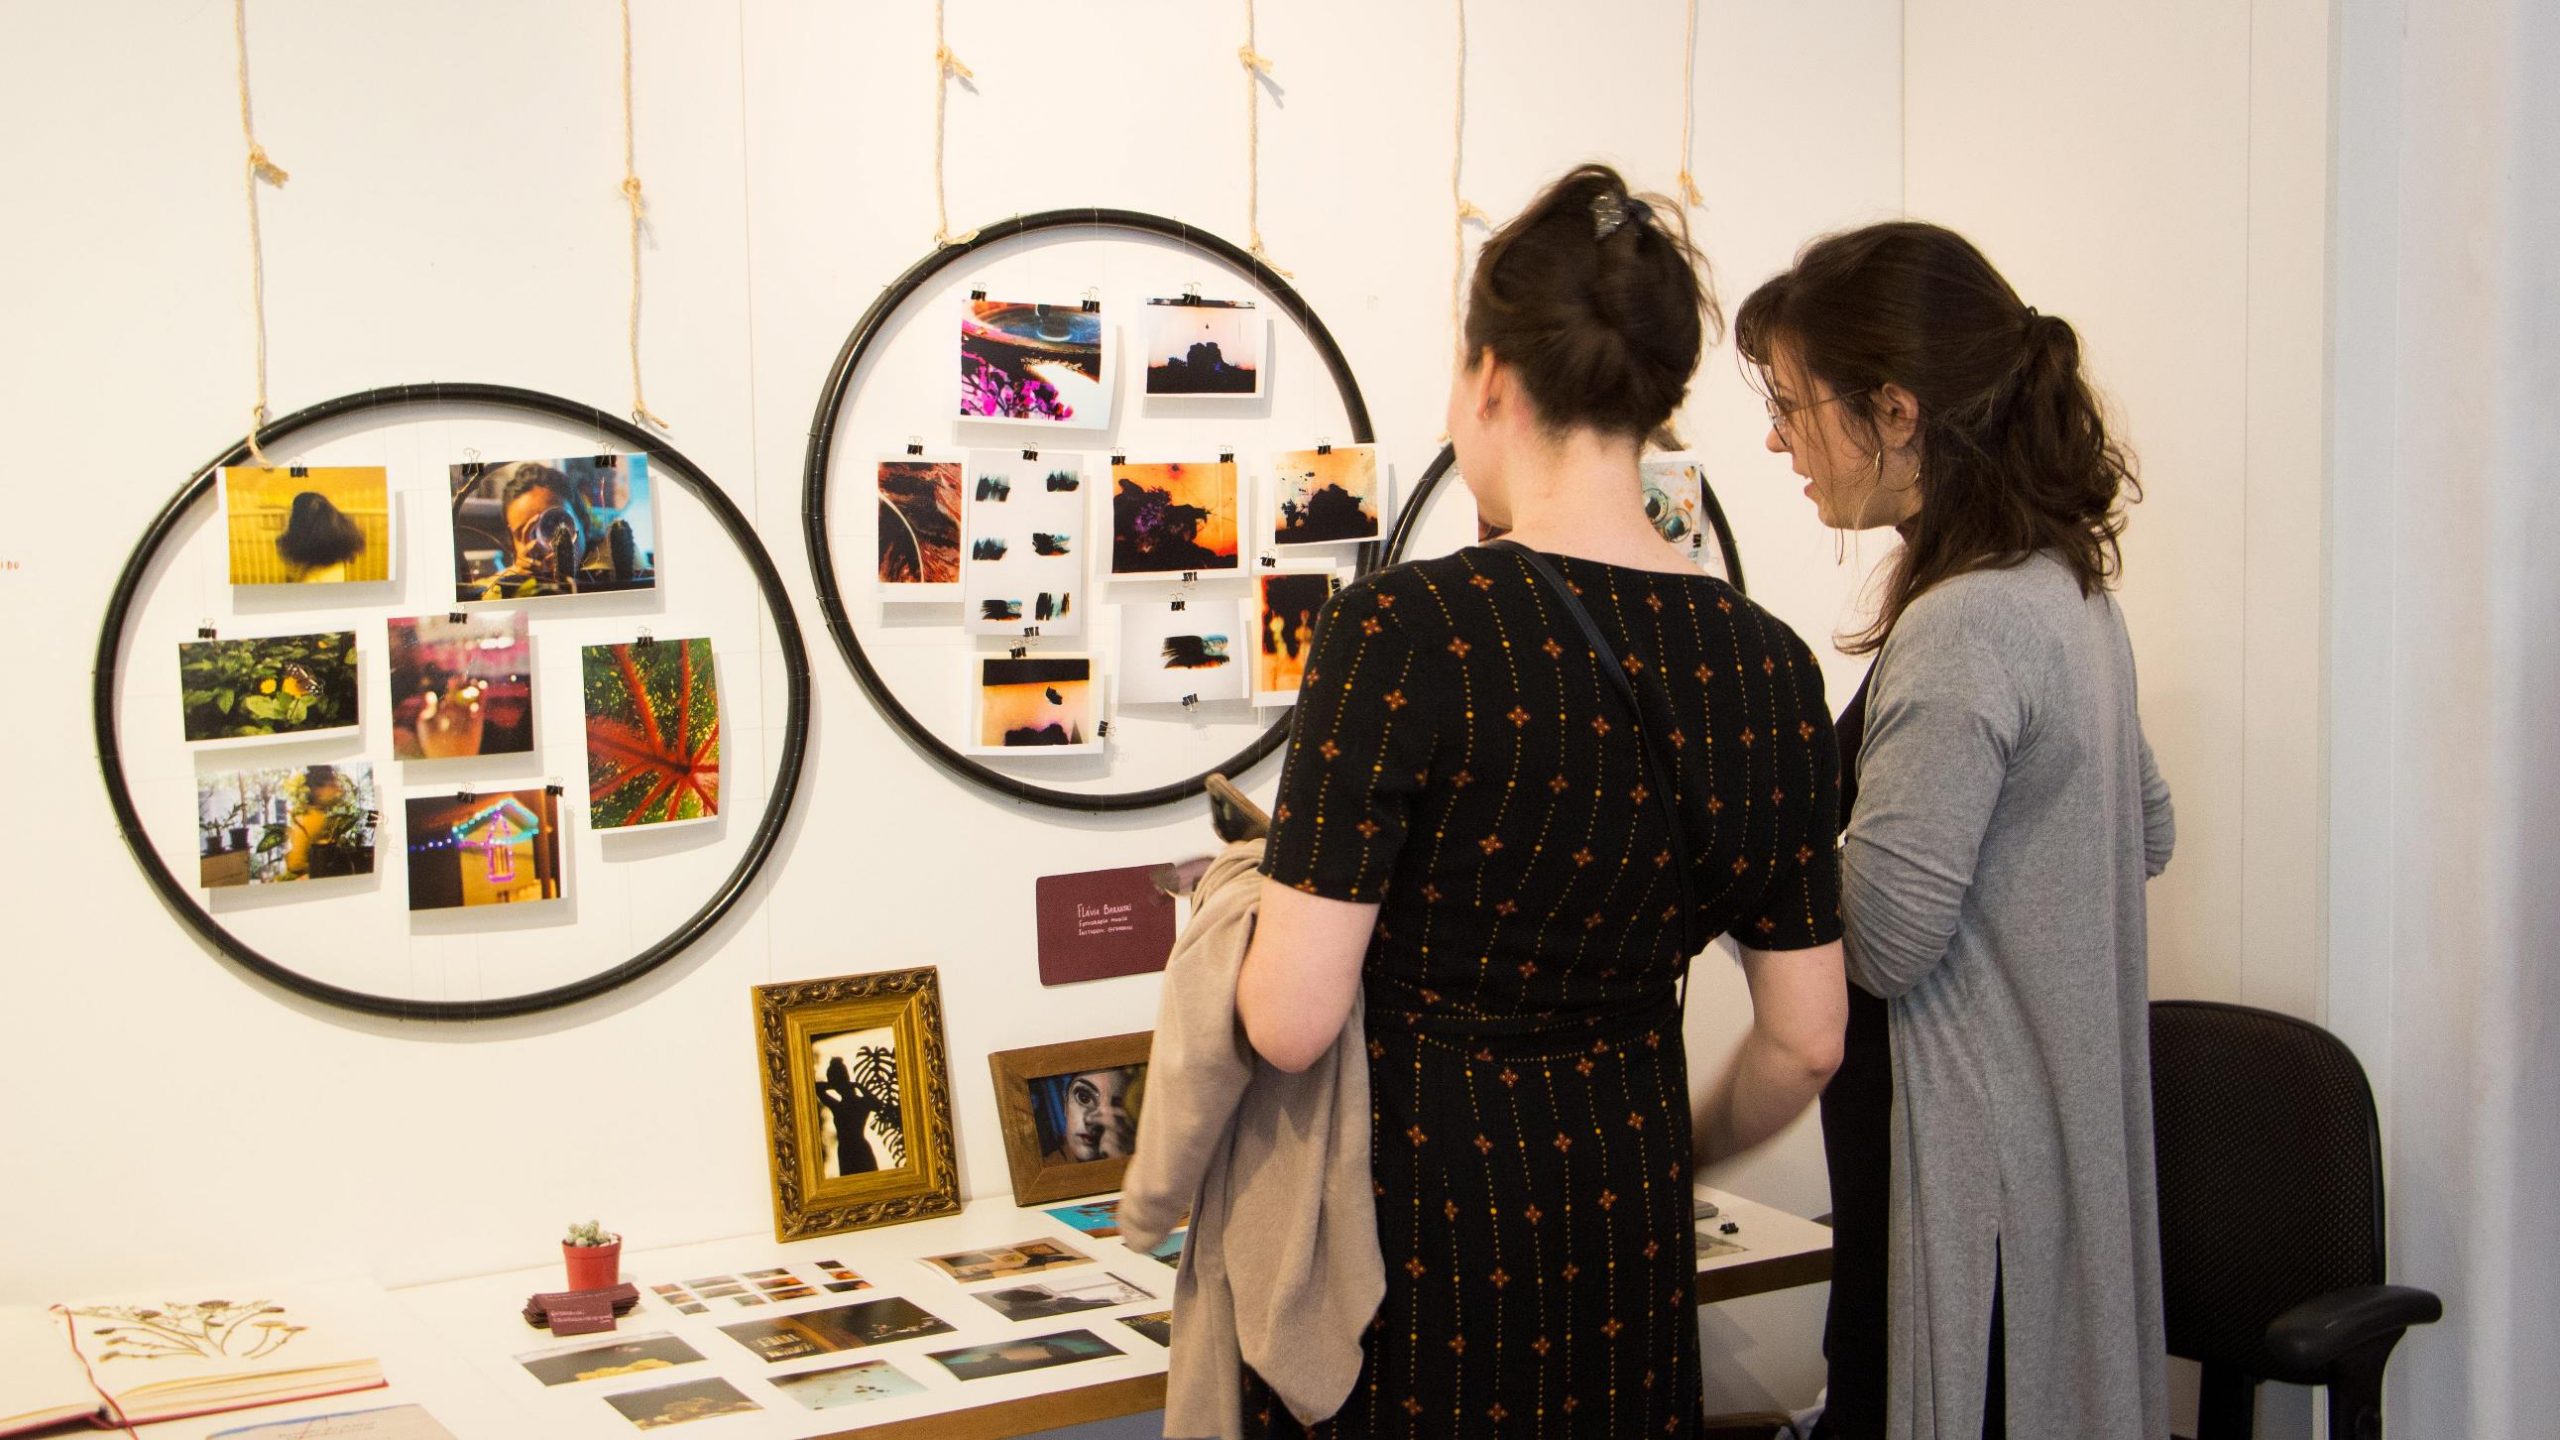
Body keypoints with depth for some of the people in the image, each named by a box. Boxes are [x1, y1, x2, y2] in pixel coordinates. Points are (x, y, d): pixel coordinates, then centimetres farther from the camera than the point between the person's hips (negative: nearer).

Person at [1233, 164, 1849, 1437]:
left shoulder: (1405, 629, -18)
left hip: (1411, 1229, -4)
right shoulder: (1766, 665, -2)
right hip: (1626, 1240, 5)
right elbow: (1804, 1041, 4)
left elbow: (1291, 1022, -19)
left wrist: (1261, 894, 3)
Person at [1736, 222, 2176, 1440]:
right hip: (2063, 1141, 10)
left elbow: (1878, 941, -22)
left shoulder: (1961, 632, -22)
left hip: (1965, 1171, -10)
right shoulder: (2065, 586, 8)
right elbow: (2147, 832, 20)